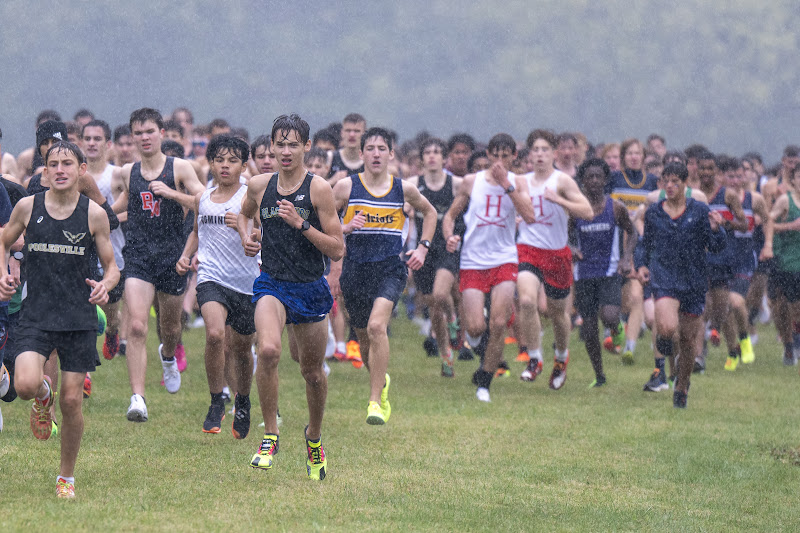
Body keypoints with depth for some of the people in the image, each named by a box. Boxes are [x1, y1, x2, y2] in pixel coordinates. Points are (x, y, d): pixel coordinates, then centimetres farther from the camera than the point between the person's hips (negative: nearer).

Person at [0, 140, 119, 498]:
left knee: (72, 401, 1)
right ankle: (43, 396, 17)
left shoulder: (94, 214, 0)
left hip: (79, 319, 0)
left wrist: (106, 285, -15)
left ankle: (67, 476, 20)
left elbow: (111, 266, 7)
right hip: (37, 316, 0)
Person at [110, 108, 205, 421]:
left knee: (170, 326, 18)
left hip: (173, 254, 0)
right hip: (138, 256, 0)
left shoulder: (180, 168, -2)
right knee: (136, 327, -17)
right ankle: (138, 399, -22)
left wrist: (171, 194, -20)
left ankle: (168, 356, 57)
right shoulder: (128, 172, 7)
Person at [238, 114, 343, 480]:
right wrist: (246, 236, 8)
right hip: (272, 283, 1)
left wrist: (301, 224, -19)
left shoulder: (318, 189, -7)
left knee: (312, 370, 12)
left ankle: (314, 436, 40)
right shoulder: (259, 186, 3)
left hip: (310, 287, -1)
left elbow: (337, 250, -8)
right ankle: (269, 436, -14)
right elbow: (245, 213, 28)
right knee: (268, 350, -27)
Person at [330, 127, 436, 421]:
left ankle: (375, 402, -22)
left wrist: (423, 247, 11)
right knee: (364, 338, 12)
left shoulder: (404, 189, 2)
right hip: (355, 271, 2)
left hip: (390, 270, -2)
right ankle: (382, 382, 46)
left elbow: (429, 212, 22)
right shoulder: (346, 186, -1)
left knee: (376, 326, -25)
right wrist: (345, 228, -13)